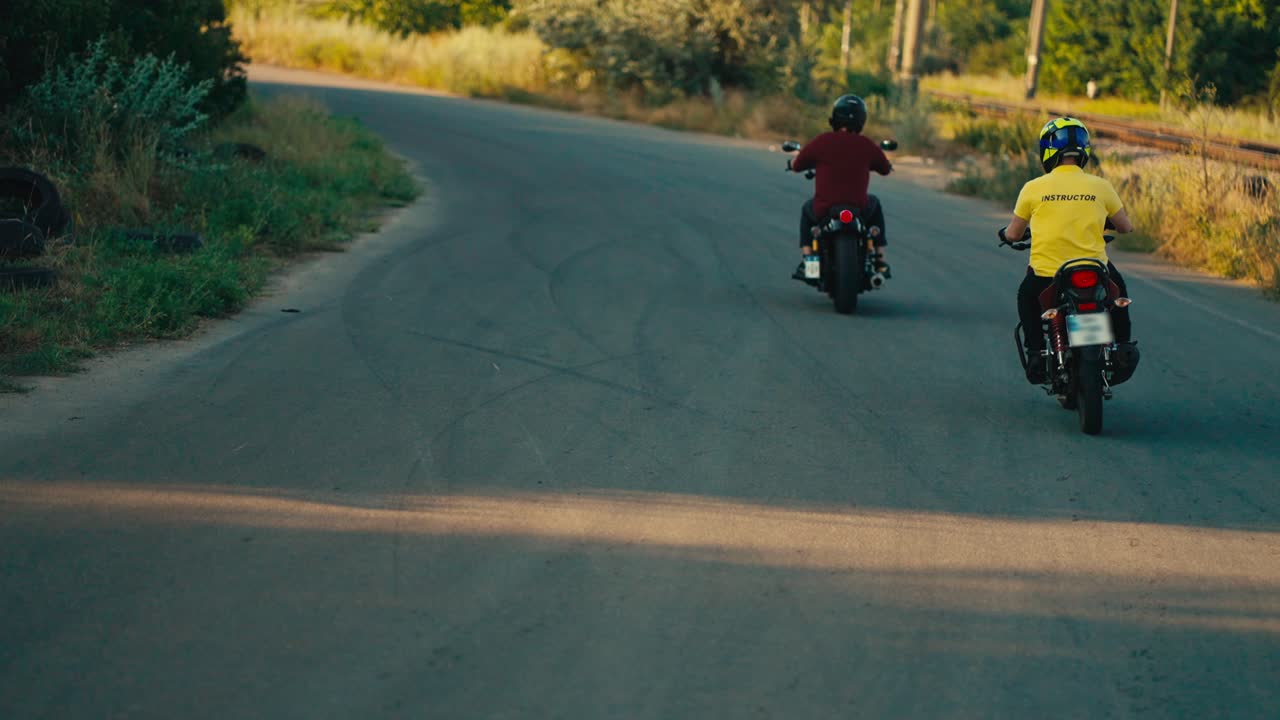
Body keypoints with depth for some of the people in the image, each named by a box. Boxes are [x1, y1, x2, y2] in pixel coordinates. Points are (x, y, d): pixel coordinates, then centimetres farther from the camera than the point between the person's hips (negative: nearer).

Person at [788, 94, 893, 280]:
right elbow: (886, 169, 15)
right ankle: (881, 261, 31)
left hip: (824, 211, -1)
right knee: (875, 204, 35)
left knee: (807, 209, 34)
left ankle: (806, 261, 21)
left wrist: (792, 162, 31)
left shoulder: (821, 142, -7)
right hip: (859, 211, 1)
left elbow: (796, 166, 5)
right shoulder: (867, 146, -3)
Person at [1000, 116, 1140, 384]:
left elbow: (1014, 233, 9)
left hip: (1046, 275, -1)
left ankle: (1036, 356, 22)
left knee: (1026, 296, 33)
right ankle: (1123, 350, 26)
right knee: (1117, 289, 34)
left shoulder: (1033, 188, -3)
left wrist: (1005, 233, 34)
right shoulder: (1100, 186, 0)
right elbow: (1126, 227, 13)